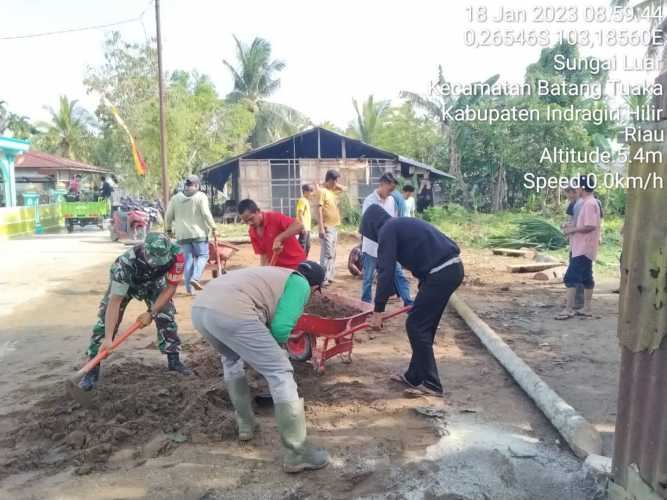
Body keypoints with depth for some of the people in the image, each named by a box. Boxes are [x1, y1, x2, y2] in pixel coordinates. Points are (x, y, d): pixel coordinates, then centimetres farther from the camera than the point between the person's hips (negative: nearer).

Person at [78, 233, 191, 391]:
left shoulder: (175, 255, -38)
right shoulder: (127, 262, -44)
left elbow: (170, 287, -23)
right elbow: (115, 301, -41)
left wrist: (152, 313, -27)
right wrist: (108, 338, -44)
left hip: (154, 281, 2)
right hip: (124, 281, -2)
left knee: (167, 316, -7)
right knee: (105, 320, -12)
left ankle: (174, 360, 10)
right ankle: (92, 369, -2)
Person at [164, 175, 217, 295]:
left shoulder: (175, 198, 12)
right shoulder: (201, 196, -2)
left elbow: (168, 216, 11)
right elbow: (206, 214, -11)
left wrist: (168, 229, 23)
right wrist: (213, 227, -4)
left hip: (182, 234, 4)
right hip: (198, 232, -4)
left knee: (188, 259, 8)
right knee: (203, 255, 6)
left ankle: (189, 288, 7)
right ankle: (195, 278, -16)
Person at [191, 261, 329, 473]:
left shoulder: (274, 273, 37)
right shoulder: (300, 284, 13)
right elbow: (281, 328, 0)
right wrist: (272, 348, 22)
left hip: (200, 308, 9)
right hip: (231, 313, -9)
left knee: (231, 359, 35)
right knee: (281, 374, 2)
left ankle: (245, 425, 41)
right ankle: (297, 454, 7)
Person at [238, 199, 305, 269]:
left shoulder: (274, 217, -17)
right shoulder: (252, 232, 2)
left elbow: (298, 226, -29)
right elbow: (263, 254, 5)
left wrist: (279, 239, -34)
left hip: (296, 265, -6)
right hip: (278, 267, 6)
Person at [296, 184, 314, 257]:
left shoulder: (307, 201, 18)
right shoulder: (302, 200, -11)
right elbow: (300, 214, -20)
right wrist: (303, 226, -26)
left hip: (307, 228, 10)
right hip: (303, 228, -10)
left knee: (307, 246, 14)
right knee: (302, 246, -8)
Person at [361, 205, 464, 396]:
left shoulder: (387, 230, -2)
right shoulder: (404, 224, 26)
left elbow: (386, 272, -10)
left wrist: (378, 310, -5)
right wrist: (420, 299, 37)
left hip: (440, 273, -9)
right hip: (453, 268, 9)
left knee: (416, 326, 1)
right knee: (424, 326, 17)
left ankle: (431, 384, 9)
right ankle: (415, 376, 28)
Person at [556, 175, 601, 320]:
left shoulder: (589, 203, -17)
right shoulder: (589, 202, 15)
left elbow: (590, 226, -24)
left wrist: (572, 230, -14)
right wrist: (573, 226, 10)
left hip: (583, 248, -11)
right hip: (584, 248, 11)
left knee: (570, 278, -10)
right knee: (586, 278, 13)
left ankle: (569, 309, -7)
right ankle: (586, 309, 19)